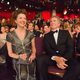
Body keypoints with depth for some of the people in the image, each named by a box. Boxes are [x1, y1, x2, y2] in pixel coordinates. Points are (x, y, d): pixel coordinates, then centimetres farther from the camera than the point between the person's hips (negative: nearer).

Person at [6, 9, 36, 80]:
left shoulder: (30, 34, 4)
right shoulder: (10, 35, -2)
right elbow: (10, 53, 3)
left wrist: (33, 54, -10)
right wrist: (19, 56, -15)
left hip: (30, 60, 2)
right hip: (18, 61, -2)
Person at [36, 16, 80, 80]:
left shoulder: (66, 33, 14)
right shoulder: (47, 36, 16)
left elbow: (70, 48, 2)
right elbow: (48, 49, -1)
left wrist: (63, 59, -18)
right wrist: (56, 58, -23)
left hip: (65, 58, 0)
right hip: (52, 58, 1)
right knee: (40, 60, -30)